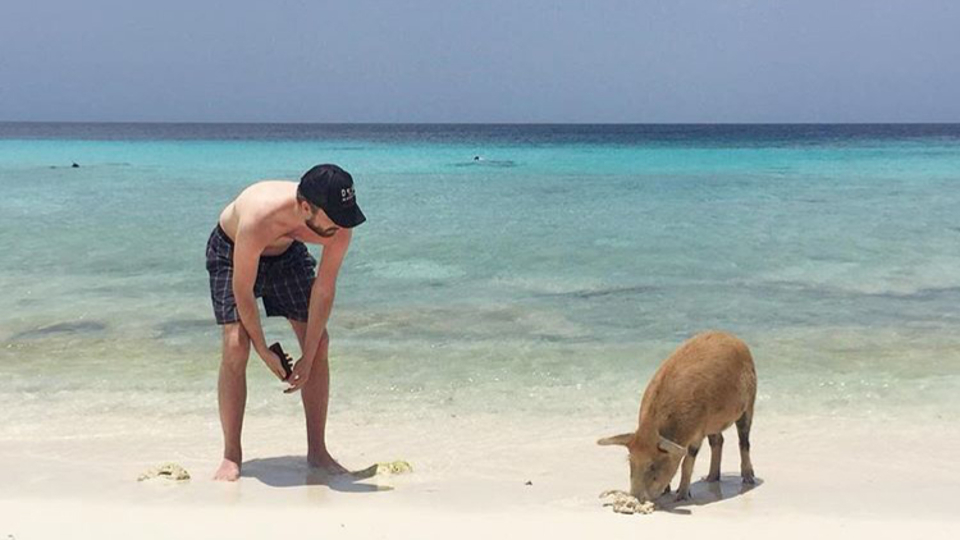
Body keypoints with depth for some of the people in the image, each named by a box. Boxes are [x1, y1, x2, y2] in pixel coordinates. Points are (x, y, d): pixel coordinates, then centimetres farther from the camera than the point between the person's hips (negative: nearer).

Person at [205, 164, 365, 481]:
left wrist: (308, 358, -20)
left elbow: (324, 291, -22)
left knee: (319, 342, -6)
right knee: (236, 345, -18)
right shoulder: (257, 220, -44)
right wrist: (263, 351, -23)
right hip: (232, 251, -4)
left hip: (286, 252, 4)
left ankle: (317, 450, 4)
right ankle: (231, 457, -6)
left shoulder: (340, 227, -32)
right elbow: (243, 291, -31)